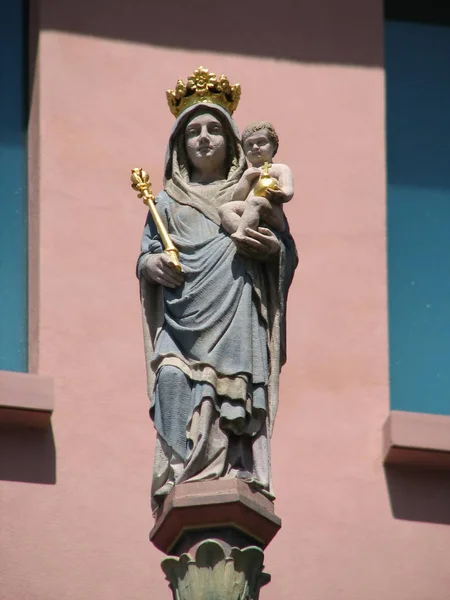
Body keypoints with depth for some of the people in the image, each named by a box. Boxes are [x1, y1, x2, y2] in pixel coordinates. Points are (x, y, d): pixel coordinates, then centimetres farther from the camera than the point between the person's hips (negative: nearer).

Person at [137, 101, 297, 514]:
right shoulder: (168, 202, 25)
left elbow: (289, 254, 19)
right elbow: (146, 255, 19)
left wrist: (274, 248, -4)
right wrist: (153, 263, -4)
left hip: (237, 320, 0)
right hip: (183, 319, 0)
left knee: (237, 399, -16)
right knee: (174, 379, -24)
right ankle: (182, 480, -29)